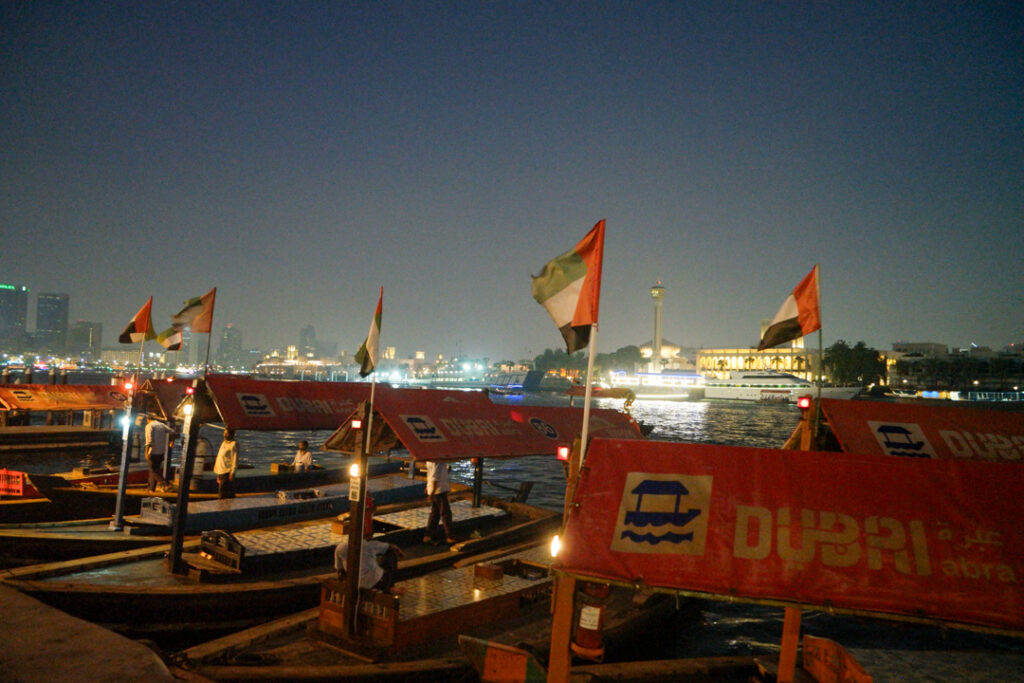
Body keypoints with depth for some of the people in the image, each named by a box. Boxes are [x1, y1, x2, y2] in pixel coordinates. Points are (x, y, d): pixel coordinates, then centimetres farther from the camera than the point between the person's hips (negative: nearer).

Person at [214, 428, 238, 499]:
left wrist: (232, 473, -19)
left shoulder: (234, 444, -7)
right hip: (220, 472, 8)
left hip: (227, 472, -8)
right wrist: (218, 474, 17)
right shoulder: (224, 443, 18)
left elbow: (235, 459, -13)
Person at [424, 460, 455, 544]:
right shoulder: (437, 461, -21)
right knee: (446, 513, -2)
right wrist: (432, 492, -20)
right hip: (439, 490, -10)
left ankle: (428, 536, 15)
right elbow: (434, 477, -22)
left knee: (435, 513, 13)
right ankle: (450, 537, 5)